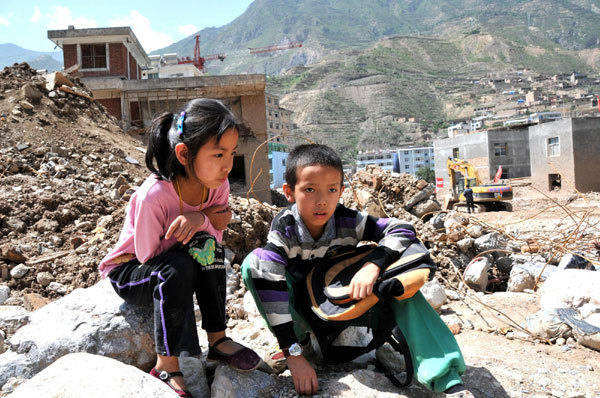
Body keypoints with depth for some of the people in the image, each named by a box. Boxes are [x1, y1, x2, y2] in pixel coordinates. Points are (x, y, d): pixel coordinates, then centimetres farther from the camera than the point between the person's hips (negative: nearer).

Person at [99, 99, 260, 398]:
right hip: (129, 271, -4)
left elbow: (216, 239, -10)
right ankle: (166, 366, -22)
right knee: (177, 267, -35)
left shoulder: (218, 184, -15)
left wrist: (200, 220, -34)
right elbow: (148, 255, -24)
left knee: (207, 244, -26)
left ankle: (217, 340, -13)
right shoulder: (153, 195, -32)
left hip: (174, 267, 5)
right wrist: (208, 223, -27)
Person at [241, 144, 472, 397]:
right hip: (302, 308, -1)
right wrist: (292, 354, -37)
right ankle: (299, 337, -12)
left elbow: (403, 230, -20)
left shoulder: (348, 221, -18)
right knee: (254, 262, -25)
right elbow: (270, 283, -32)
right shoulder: (284, 228, -24)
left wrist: (372, 265, -38)